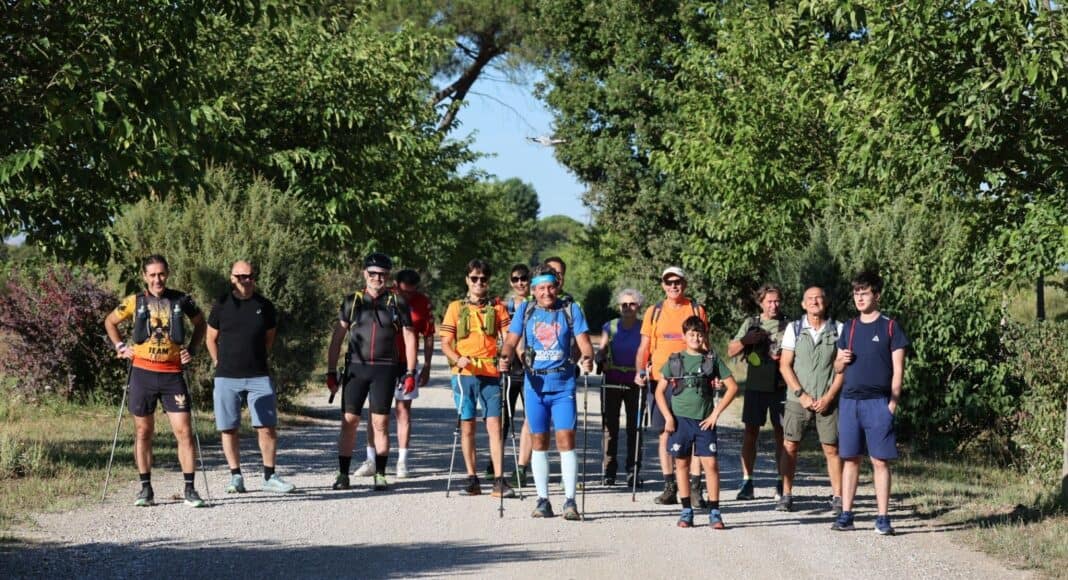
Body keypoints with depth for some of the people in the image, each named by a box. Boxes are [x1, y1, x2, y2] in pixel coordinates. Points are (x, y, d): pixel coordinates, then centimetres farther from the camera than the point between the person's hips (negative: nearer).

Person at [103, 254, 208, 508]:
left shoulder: (181, 301, 0)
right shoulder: (135, 302, 1)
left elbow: (200, 322, 18)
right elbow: (110, 322, 17)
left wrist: (192, 349, 6)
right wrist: (120, 346, 4)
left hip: (172, 374, 0)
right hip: (143, 373, 0)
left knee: (184, 431, -6)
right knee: (143, 433, 7)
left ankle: (190, 490, -3)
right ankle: (146, 490, 14)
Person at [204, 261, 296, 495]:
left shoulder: (264, 306, 5)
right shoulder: (222, 305, 1)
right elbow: (210, 339, 10)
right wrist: (221, 363, 10)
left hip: (259, 377, 1)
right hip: (227, 378, -1)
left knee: (267, 427, -3)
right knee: (229, 429, 2)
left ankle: (269, 477, 4)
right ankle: (236, 477, 11)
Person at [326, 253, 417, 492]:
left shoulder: (397, 303, 6)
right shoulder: (352, 302, 8)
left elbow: (409, 338, 7)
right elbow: (337, 338, 8)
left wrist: (410, 372, 0)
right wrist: (331, 371, 2)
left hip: (384, 369, -1)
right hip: (355, 367, 1)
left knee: (381, 423, 0)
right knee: (349, 421, -1)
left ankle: (380, 475, 8)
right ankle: (343, 474, 5)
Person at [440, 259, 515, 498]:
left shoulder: (497, 307, 10)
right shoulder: (456, 307, 9)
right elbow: (445, 343, 6)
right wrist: (457, 359, -14)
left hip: (490, 373, -1)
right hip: (464, 373, 1)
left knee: (494, 425, -8)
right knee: (467, 427, 5)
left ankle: (499, 480, -10)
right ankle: (472, 479, 13)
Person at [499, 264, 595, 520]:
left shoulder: (571, 310, 2)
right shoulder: (525, 310, 6)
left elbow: (583, 340, -4)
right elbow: (512, 340, 0)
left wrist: (587, 358, -26)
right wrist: (505, 357, -21)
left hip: (564, 384, -2)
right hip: (535, 383, 2)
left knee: (566, 439, -8)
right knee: (539, 441, 7)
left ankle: (570, 501, -6)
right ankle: (543, 500, 14)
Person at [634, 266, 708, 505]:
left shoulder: (697, 310, 7)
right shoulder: (653, 312, 10)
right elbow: (644, 346, 10)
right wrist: (640, 370, -6)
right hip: (660, 379, 2)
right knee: (665, 433, 4)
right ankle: (669, 487, 10)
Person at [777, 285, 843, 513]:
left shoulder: (838, 330, 3)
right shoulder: (794, 329, 5)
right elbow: (785, 365, 2)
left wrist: (829, 396, -8)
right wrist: (801, 394, -8)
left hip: (827, 401, -1)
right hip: (797, 399, 1)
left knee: (831, 449, 0)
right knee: (790, 446, 0)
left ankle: (837, 498, 5)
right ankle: (786, 495, 7)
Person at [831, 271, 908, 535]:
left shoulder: (890, 327, 1)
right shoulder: (849, 327, 14)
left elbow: (898, 369, -2)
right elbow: (838, 368, 21)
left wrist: (893, 402, -10)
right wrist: (841, 360, -3)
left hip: (878, 402, -4)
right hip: (850, 401, 4)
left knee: (880, 461, -4)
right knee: (850, 459, 5)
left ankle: (883, 518, -1)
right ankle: (846, 514, 9)